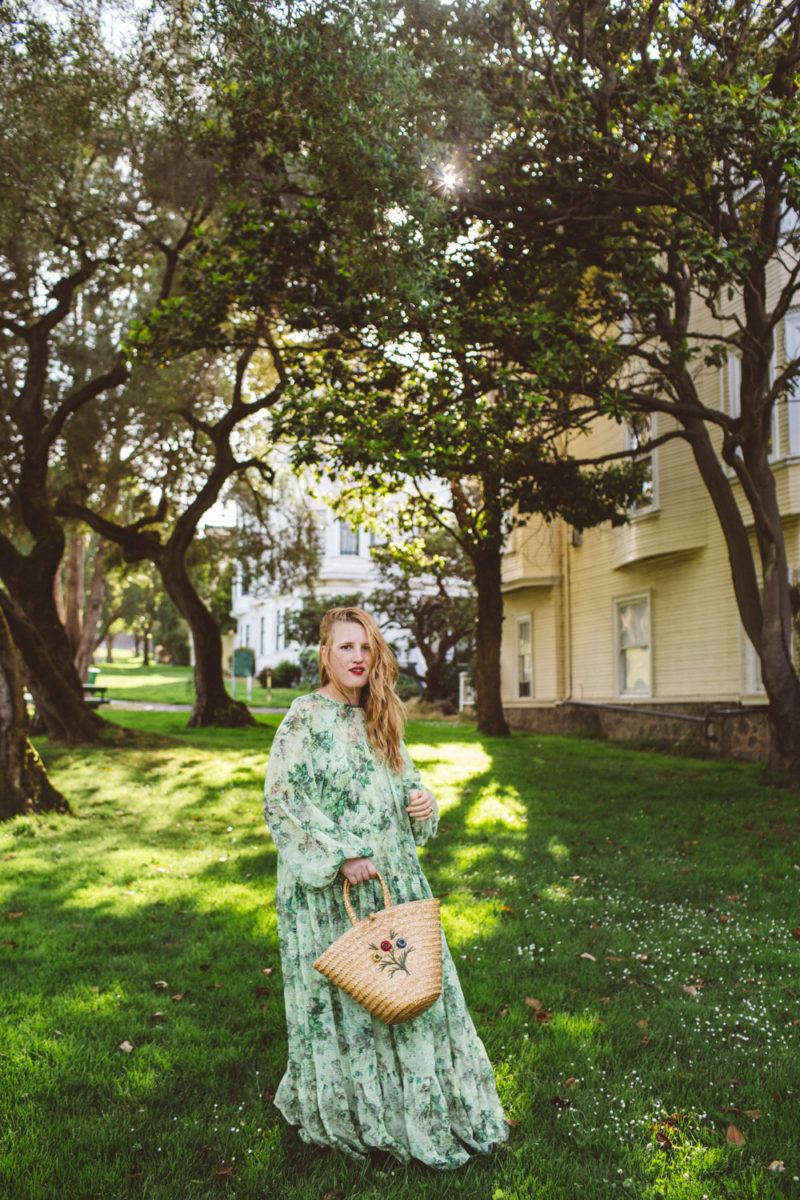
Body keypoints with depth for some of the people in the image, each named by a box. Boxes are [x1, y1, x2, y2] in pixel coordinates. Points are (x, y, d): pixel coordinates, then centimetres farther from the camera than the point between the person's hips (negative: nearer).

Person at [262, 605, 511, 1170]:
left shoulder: (379, 718, 9)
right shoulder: (305, 719, -11)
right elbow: (282, 802, -16)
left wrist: (424, 802, -4)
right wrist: (340, 855, -20)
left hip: (393, 877, 7)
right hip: (331, 888, -6)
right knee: (344, 992, 5)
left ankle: (410, 1099, 30)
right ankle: (345, 1108, 25)